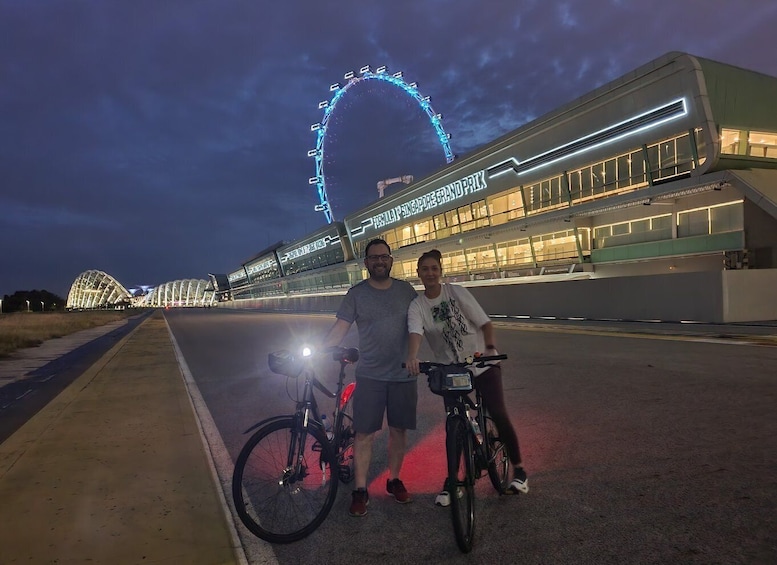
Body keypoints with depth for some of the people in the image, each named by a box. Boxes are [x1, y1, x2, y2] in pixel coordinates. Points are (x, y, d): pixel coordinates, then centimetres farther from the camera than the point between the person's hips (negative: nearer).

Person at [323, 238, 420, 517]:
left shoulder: (406, 290, 3)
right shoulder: (356, 293, -2)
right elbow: (340, 328, -5)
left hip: (403, 374, 2)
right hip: (370, 375, -2)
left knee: (399, 429, 12)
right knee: (364, 433, 0)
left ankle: (394, 480, 31)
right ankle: (360, 490, 14)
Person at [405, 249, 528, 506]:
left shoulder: (457, 292, -9)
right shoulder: (416, 306, -6)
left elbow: (484, 322, -9)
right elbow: (415, 333, -25)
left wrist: (490, 348, -26)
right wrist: (412, 358, -45)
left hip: (482, 363, -1)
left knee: (498, 415, -4)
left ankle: (518, 469, 17)